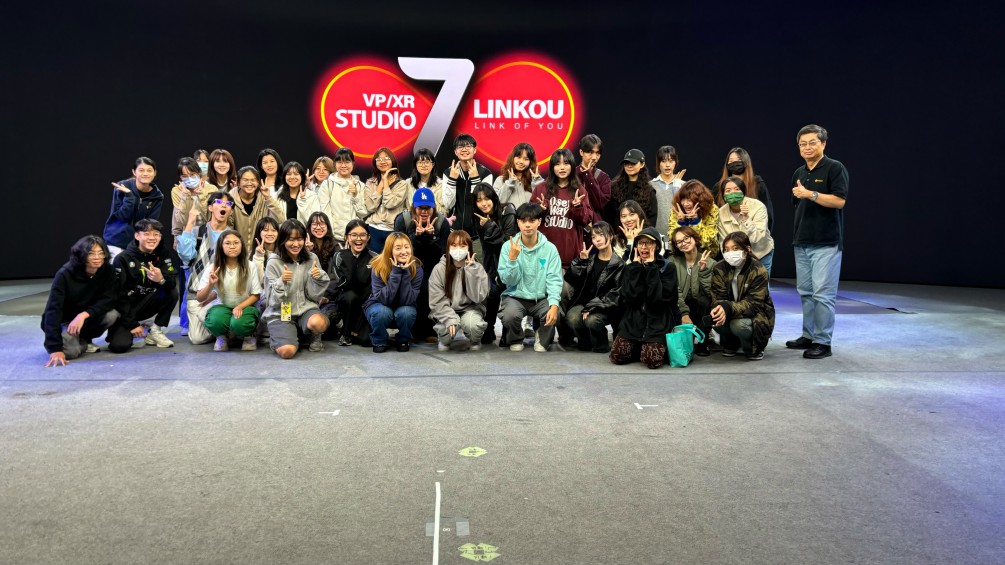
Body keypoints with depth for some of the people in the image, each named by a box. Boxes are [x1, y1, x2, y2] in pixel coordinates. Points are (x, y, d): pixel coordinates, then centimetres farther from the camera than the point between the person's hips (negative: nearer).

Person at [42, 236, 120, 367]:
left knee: (112, 315, -27)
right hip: (63, 321, -4)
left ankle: (83, 338, 3)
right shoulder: (65, 274, -25)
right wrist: (55, 348, -37)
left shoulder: (107, 270, -16)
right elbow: (53, 309, -30)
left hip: (87, 319, 4)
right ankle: (67, 339, 8)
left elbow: (109, 300, -17)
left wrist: (84, 315, -36)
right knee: (70, 350, -31)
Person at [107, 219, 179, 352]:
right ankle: (120, 332, 13)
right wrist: (132, 324, -18)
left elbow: (173, 282, -13)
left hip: (145, 304, 4)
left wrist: (161, 280, -38)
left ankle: (155, 332, -7)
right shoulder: (123, 259, -14)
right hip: (123, 309, -4)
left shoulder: (163, 253, -3)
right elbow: (119, 295, -14)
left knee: (172, 292, -23)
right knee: (120, 345, -25)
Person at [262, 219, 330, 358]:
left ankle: (315, 337, 4)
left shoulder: (311, 259, 2)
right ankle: (279, 337, 12)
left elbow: (314, 295, 4)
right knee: (287, 351, -26)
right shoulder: (274, 262, -6)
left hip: (306, 308, 2)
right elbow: (273, 300, -6)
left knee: (317, 323, -34)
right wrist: (281, 282, -24)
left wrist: (317, 278, -15)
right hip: (280, 313, -2)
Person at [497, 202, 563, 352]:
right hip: (515, 296, 0)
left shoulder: (550, 248, -5)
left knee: (555, 315, -29)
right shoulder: (508, 246, -5)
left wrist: (554, 305, -26)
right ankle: (516, 341, 5)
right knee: (510, 315, -31)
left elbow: (554, 280, -11)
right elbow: (508, 280, -8)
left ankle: (543, 341, 6)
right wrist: (512, 258, -24)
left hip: (541, 298, 0)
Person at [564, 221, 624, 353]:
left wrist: (592, 307, -17)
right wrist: (581, 261, -9)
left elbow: (615, 293, -9)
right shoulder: (589, 257, 8)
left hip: (604, 307, -3)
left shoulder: (618, 264, -2)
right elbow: (571, 279, 3)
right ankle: (586, 341, 4)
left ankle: (601, 344, -1)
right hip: (582, 301, 3)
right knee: (572, 318, -27)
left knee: (592, 320, -33)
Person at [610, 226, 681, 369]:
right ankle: (640, 347, 12)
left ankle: (660, 348, 10)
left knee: (652, 360, -24)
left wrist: (651, 268, -13)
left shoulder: (667, 267, -1)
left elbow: (659, 298, -16)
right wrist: (636, 267, -9)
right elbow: (629, 298, -8)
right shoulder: (630, 268, 8)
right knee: (617, 356, -17)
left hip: (658, 322, -3)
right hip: (633, 321, 3)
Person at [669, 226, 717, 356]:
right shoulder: (673, 261, 0)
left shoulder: (710, 262, -3)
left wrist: (703, 271, -22)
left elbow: (710, 292, -13)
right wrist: (684, 313, -21)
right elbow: (674, 290, -10)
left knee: (704, 301, -34)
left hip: (702, 309, 0)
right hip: (680, 306, 1)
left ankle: (701, 342, -17)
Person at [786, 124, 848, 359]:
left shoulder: (834, 168, -5)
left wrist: (810, 194, -20)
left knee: (823, 293, -8)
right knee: (805, 292, 12)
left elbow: (839, 200, -16)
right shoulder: (798, 173, 16)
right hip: (802, 242, 7)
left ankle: (823, 342, -3)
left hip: (826, 243, -7)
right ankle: (808, 336, 21)